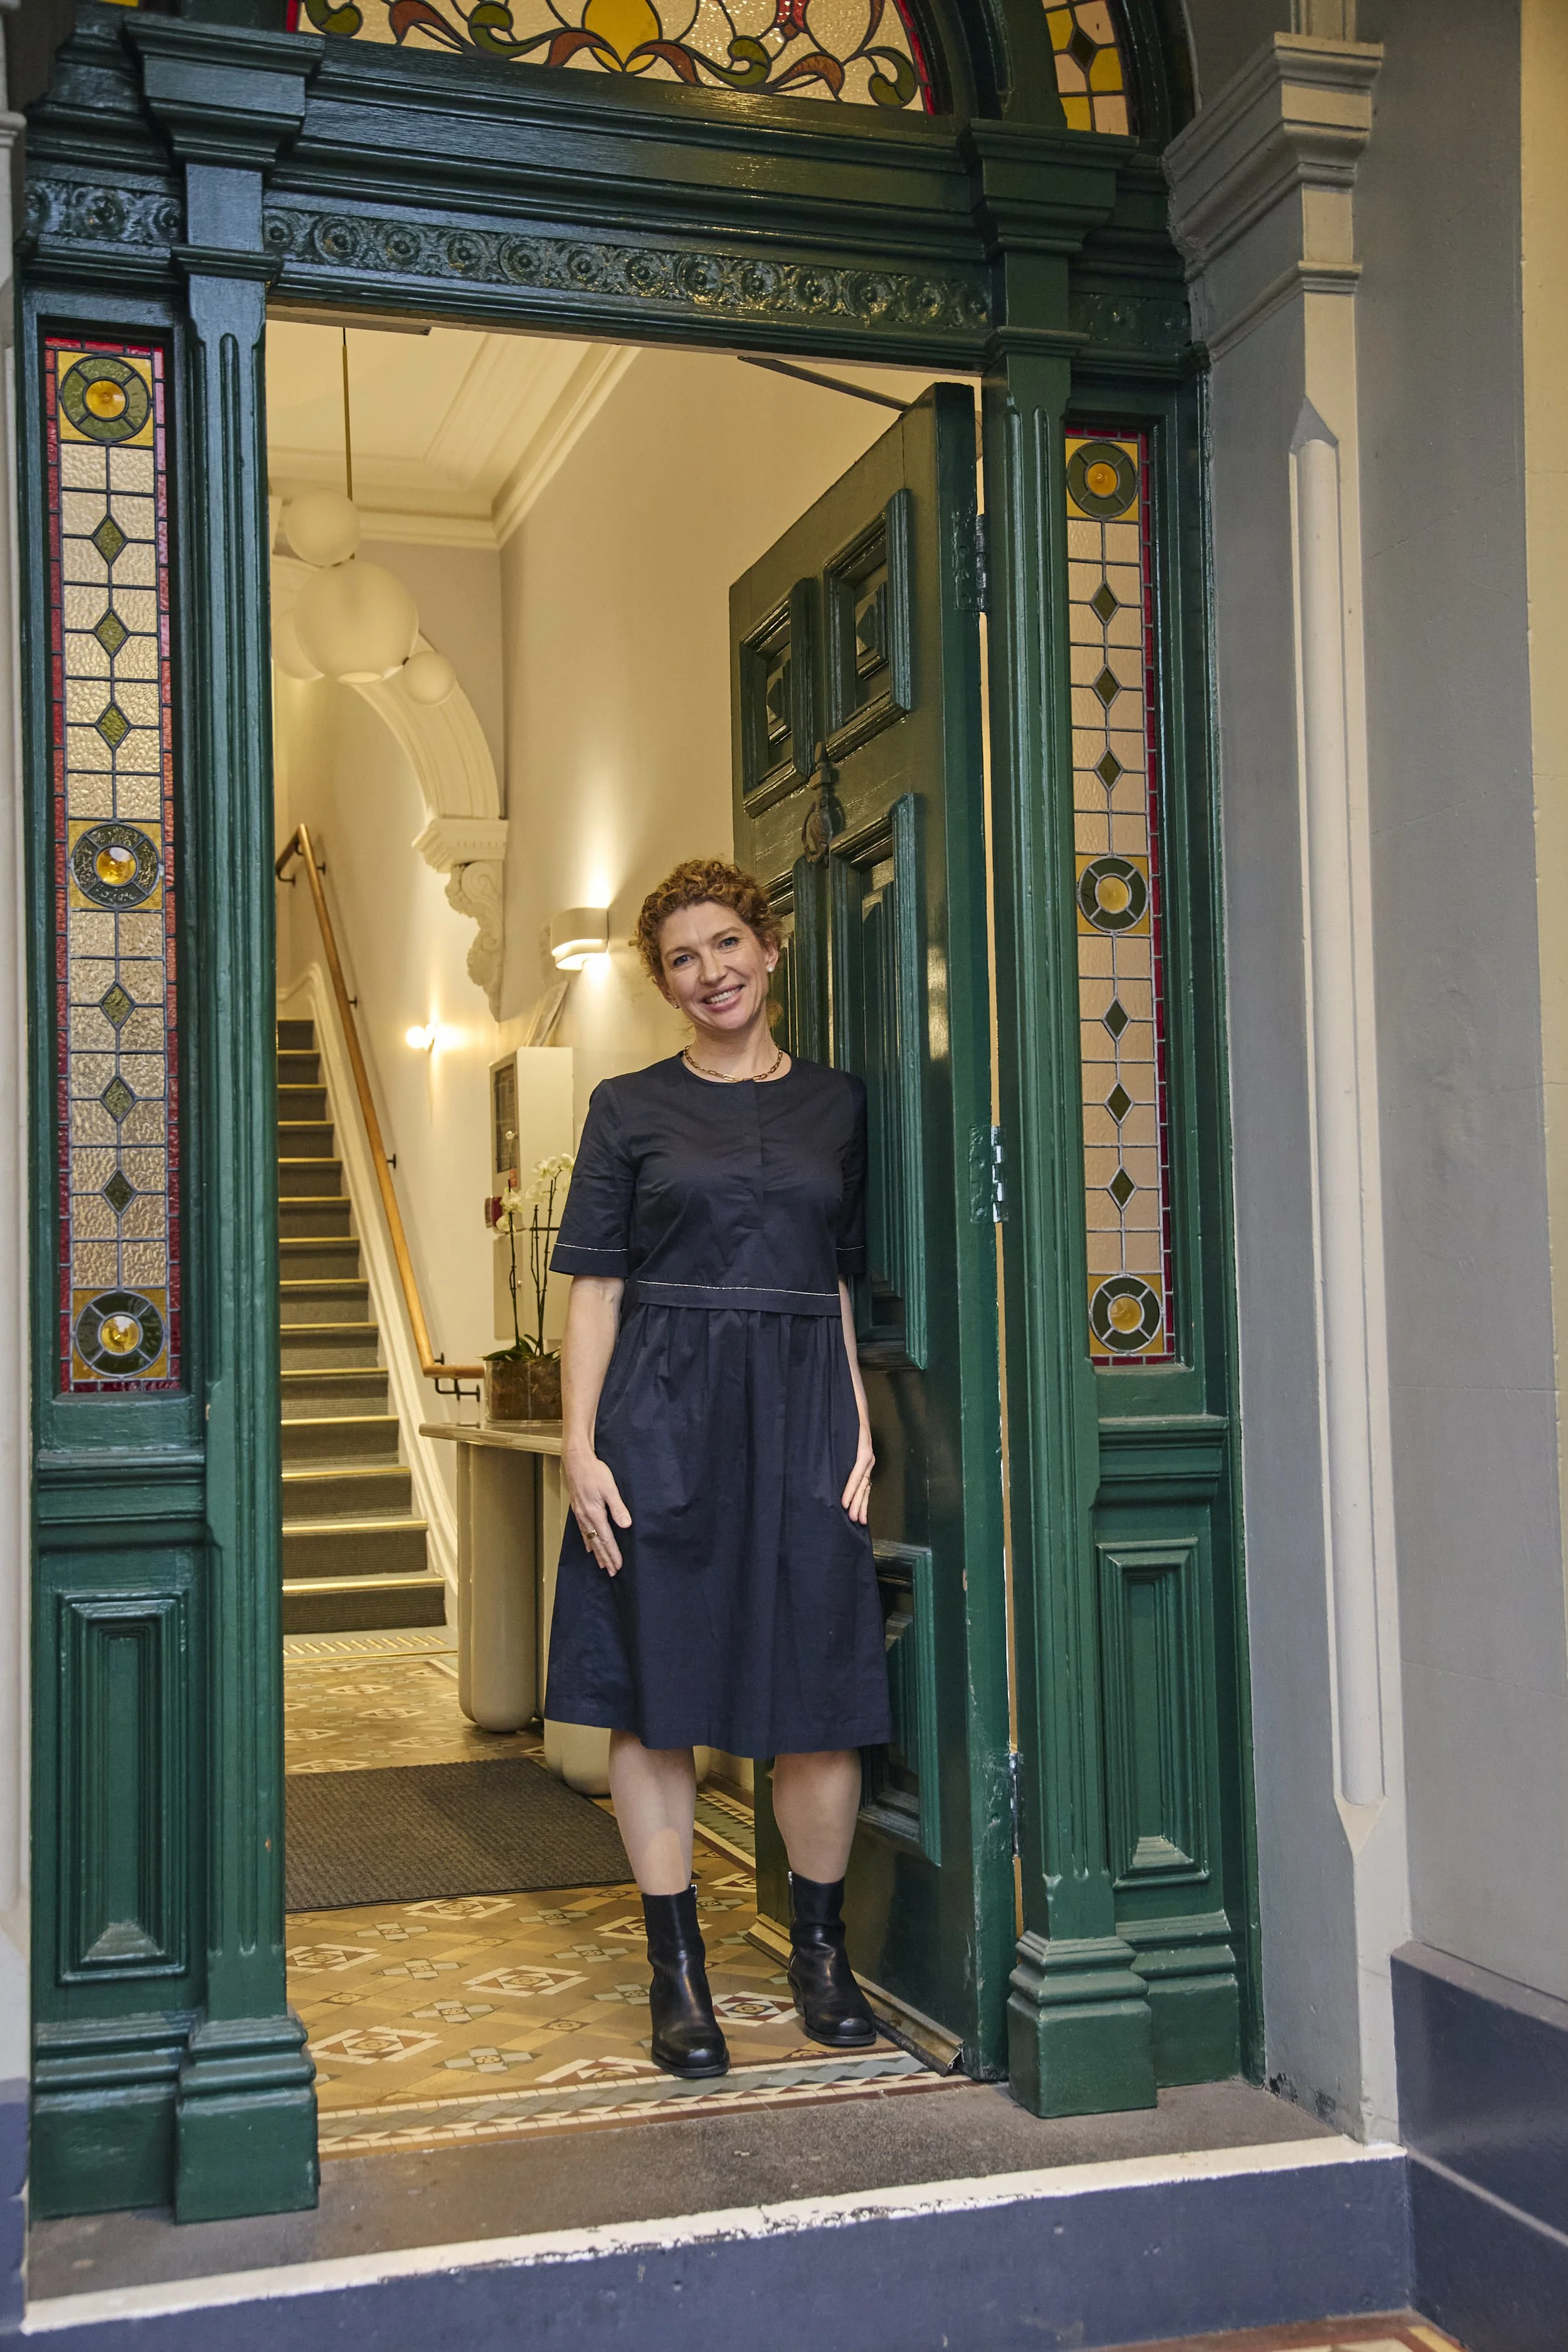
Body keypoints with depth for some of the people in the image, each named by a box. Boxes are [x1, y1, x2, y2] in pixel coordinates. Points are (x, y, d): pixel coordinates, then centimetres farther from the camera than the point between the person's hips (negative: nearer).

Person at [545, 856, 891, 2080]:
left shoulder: (837, 1104, 12)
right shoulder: (630, 1108, 6)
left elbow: (846, 1287, 12)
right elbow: (595, 1288, 3)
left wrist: (862, 1434, 2)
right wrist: (581, 1447, -7)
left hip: (803, 1415, 2)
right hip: (661, 1416, -1)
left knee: (823, 1697, 2)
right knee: (657, 1693, 2)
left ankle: (821, 1946, 21)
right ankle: (678, 1967, 14)